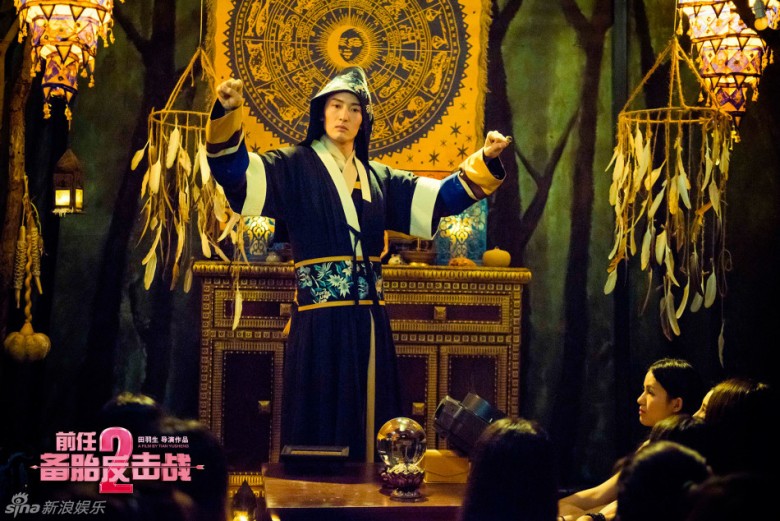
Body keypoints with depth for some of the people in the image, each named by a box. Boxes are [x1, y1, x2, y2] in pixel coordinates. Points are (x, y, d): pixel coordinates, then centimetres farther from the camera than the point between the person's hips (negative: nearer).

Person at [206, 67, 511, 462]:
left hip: (369, 322, 5)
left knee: (366, 421, 6)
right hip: (319, 322, -5)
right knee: (320, 423, -4)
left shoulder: (378, 178, 16)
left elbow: (441, 197, 16)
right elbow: (234, 171, -12)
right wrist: (227, 114, -29)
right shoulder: (294, 167, 1)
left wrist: (484, 161, 2)